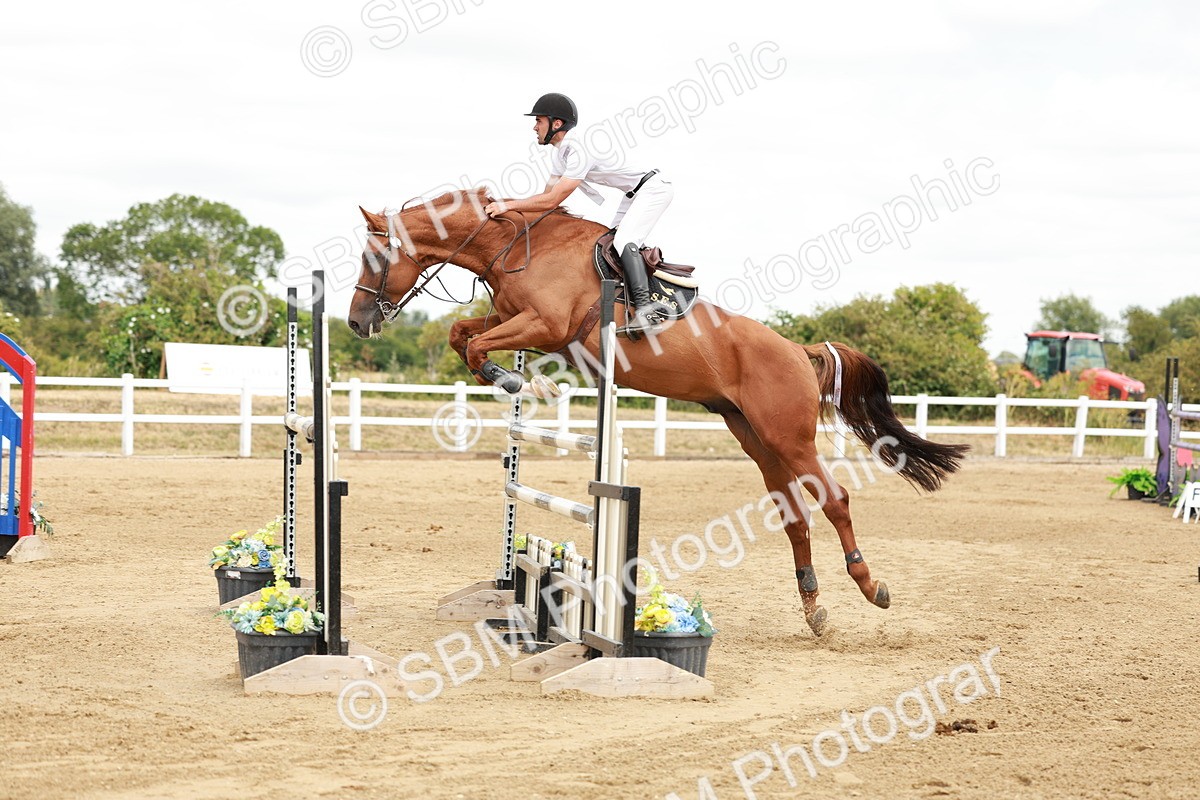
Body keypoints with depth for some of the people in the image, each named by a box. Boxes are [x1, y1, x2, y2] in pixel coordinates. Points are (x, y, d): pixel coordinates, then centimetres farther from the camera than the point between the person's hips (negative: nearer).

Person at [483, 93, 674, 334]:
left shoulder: (580, 149, -29)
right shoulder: (559, 151, 4)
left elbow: (551, 201, -31)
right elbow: (548, 195, 11)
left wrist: (507, 205, -28)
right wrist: (514, 215, -2)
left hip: (653, 188, -11)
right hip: (633, 194, 11)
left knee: (623, 241, -27)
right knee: (611, 244, 12)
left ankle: (645, 309, -37)